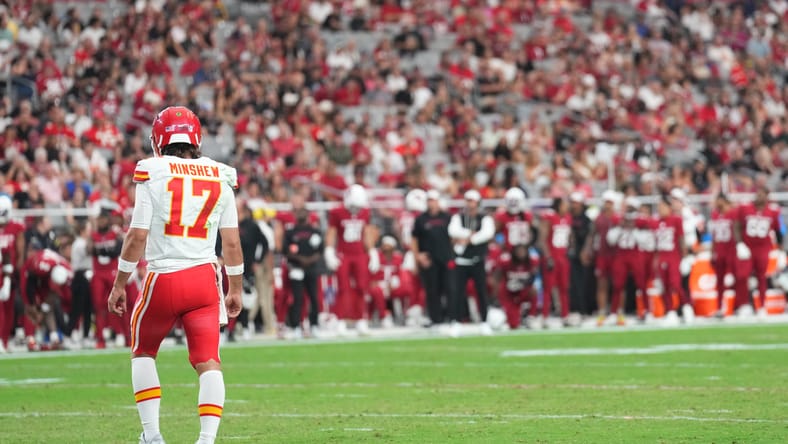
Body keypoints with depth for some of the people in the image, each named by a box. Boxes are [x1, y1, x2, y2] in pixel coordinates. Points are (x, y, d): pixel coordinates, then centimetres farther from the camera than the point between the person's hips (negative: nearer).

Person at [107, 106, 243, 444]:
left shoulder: (153, 174, -3)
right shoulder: (219, 179, 6)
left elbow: (137, 237, -6)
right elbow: (232, 243, 8)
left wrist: (119, 284, 3)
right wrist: (236, 289, 18)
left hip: (164, 278, -2)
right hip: (204, 277, 2)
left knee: (143, 352, 20)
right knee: (208, 361, 2)